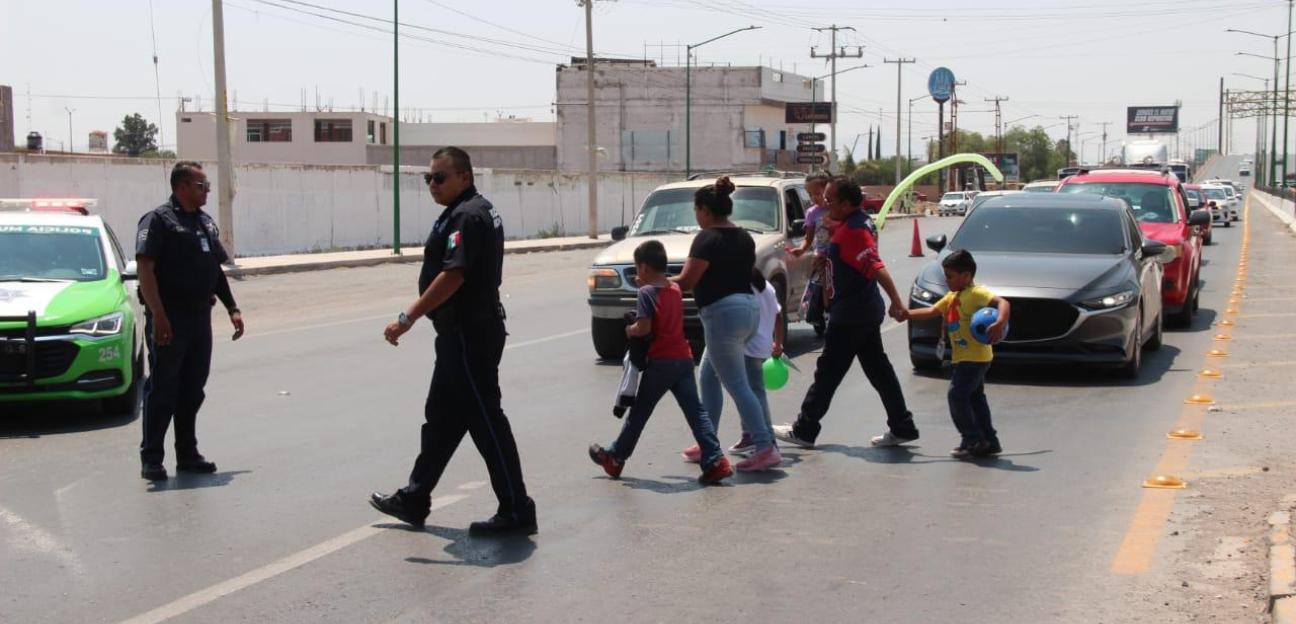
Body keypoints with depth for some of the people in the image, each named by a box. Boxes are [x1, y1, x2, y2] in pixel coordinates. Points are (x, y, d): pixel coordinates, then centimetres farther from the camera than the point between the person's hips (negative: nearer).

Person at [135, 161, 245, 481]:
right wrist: (158, 316, -24)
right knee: (162, 389, -3)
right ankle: (151, 459, 4)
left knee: (193, 389, 11)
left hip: (200, 316, 7)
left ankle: (187, 454, 19)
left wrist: (233, 308, 16)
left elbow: (217, 269, 23)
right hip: (169, 318, -7)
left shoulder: (206, 223, 16)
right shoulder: (158, 220, -8)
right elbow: (145, 269, -16)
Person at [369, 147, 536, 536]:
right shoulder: (479, 210, 15)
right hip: (463, 333, 11)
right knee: (440, 418, 17)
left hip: (467, 336, -11)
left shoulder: (466, 216, -17)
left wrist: (407, 319, -26)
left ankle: (517, 513, -2)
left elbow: (452, 276, -27)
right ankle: (414, 500, 28)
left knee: (485, 420, -7)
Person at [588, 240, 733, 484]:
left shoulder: (646, 292, -9)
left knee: (639, 412, 8)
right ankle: (715, 461, -11)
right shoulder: (675, 289, 12)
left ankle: (615, 458, 23)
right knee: (696, 411, 1)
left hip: (660, 362, -6)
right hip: (684, 358, 6)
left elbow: (644, 328, -18)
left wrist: (629, 330, 2)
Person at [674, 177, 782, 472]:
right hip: (748, 307, 9)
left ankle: (765, 448, -11)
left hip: (722, 312, -9)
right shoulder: (744, 237, 14)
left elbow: (686, 281, -16)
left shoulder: (708, 238, -12)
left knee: (737, 385, -7)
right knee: (708, 377, 19)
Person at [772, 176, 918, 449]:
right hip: (866, 312, 10)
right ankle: (902, 428, 15)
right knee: (879, 370, 12)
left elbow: (877, 268, -30)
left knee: (828, 372, -1)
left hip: (850, 314, -10)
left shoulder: (852, 231, -20)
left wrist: (896, 302, -37)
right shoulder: (860, 222, 10)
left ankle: (803, 430, 7)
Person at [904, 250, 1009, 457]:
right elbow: (932, 312, 19)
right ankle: (989, 441, 18)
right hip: (963, 357, 10)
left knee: (957, 395, -12)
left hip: (975, 357, -10)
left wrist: (1000, 324, -42)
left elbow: (1002, 302, -26)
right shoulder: (952, 297, 15)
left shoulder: (976, 293, -14)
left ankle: (973, 440, -7)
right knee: (975, 398, 12)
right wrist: (907, 314, 10)